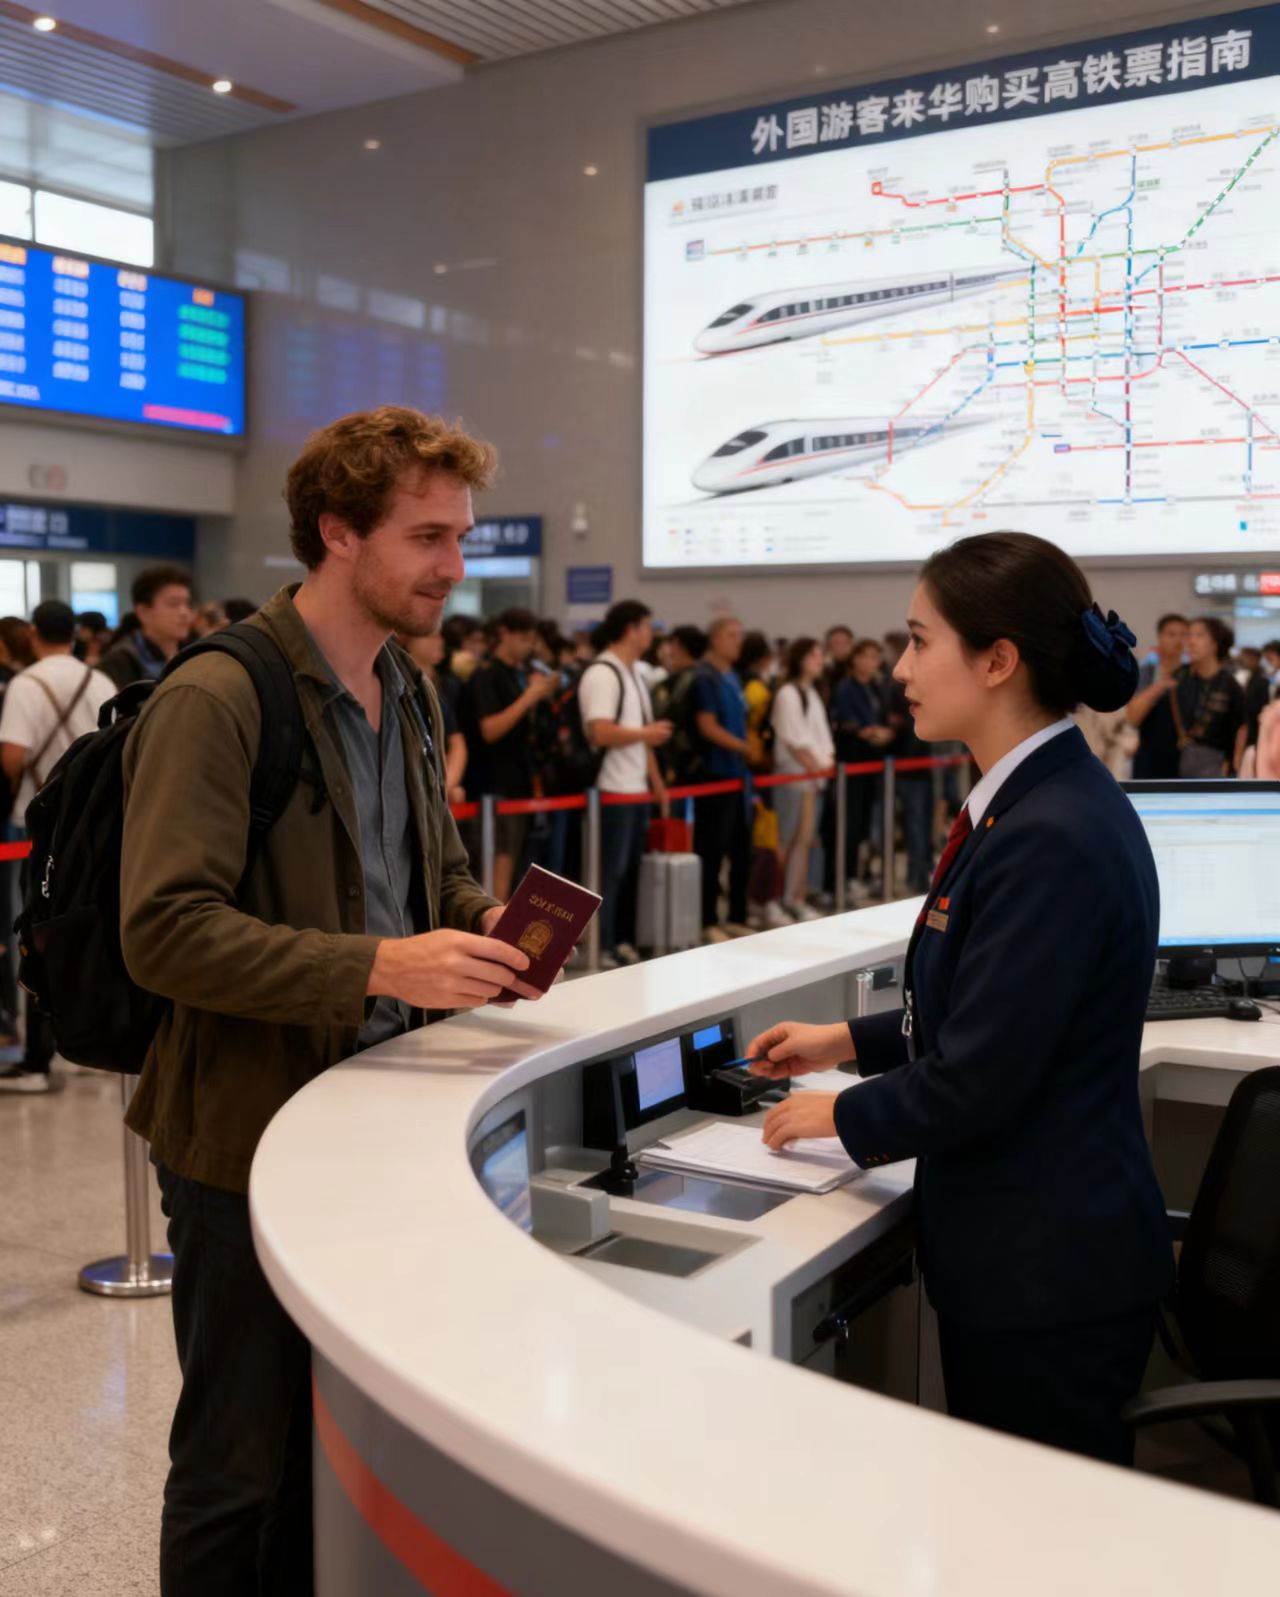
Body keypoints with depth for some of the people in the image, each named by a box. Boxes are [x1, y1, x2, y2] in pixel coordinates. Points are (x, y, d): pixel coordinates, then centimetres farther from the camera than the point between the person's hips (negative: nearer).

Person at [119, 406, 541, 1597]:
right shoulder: (214, 702, -17)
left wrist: (484, 926, -2)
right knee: (240, 1460, 8)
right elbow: (162, 930, -23)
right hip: (249, 1137, -7)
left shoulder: (409, 695, 10)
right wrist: (377, 967, -28)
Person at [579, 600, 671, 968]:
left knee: (630, 869, 13)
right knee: (610, 873, -4)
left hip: (637, 788, 9)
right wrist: (646, 733, -15)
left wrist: (656, 780, 16)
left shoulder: (632, 674, 17)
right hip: (612, 790, -9)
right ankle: (601, 951, 2)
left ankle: (622, 944, 21)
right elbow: (601, 732, -24)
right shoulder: (602, 674, -14)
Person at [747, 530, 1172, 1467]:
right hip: (1043, 1255, 10)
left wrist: (843, 1115, -6)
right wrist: (850, 1041, 18)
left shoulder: (1050, 838, -25)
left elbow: (973, 1083, -23)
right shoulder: (1044, 802, 8)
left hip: (1048, 1276, -10)